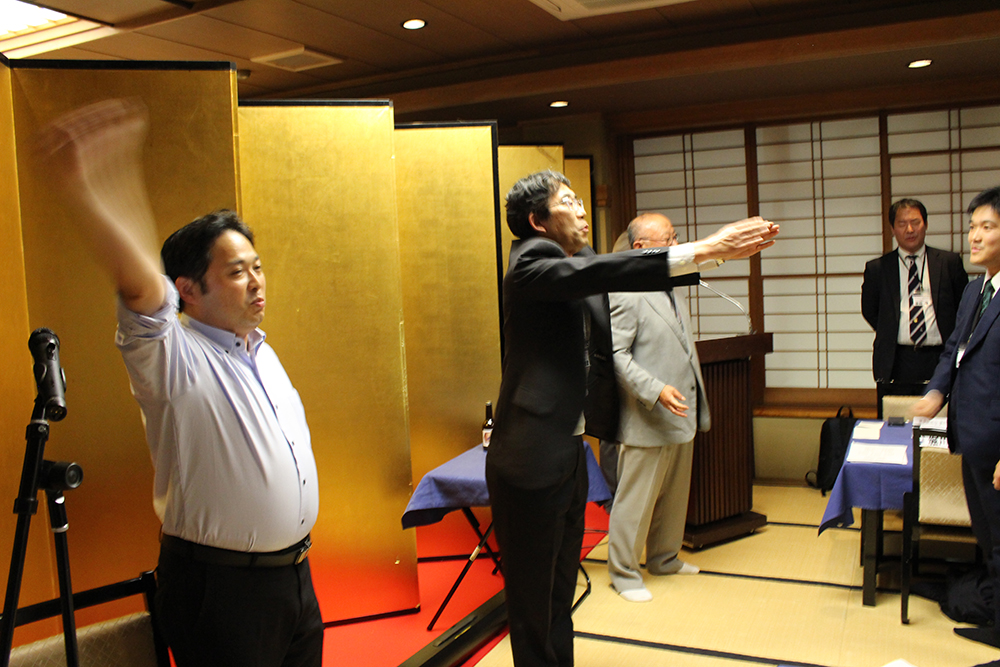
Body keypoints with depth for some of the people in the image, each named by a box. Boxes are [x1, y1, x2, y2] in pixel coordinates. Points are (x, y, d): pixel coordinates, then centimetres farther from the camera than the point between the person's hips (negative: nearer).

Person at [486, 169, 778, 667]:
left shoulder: (573, 260, 12)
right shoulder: (531, 262, -15)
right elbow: (600, 273, -28)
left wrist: (717, 248, -2)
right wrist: (703, 250, -28)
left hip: (569, 451, 9)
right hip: (533, 459, -9)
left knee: (560, 590, 20)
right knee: (533, 601, 4)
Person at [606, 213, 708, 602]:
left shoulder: (671, 292, 14)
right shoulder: (628, 295, -16)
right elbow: (616, 354, -20)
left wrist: (697, 407, 21)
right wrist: (656, 390, -26)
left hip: (680, 416, 9)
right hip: (648, 421, -9)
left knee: (674, 496, 20)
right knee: (636, 499, 3)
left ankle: (664, 559, 38)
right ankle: (623, 572, 19)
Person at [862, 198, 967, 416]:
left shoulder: (950, 262, 8)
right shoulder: (877, 268, 7)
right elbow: (869, 310, 16)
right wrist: (889, 335, 7)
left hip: (940, 360, 0)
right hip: (896, 363, 0)